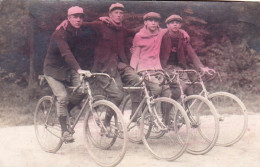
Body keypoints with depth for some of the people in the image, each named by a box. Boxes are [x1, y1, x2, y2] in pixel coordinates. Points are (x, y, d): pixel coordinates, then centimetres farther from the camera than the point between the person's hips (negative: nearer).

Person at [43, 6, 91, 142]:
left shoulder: (79, 32, 0)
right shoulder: (60, 34, -24)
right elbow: (66, 53, -38)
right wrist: (78, 69, -50)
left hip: (68, 68, 6)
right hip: (53, 69, -6)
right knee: (62, 97, -20)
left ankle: (64, 111, 13)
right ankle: (64, 130, -7)